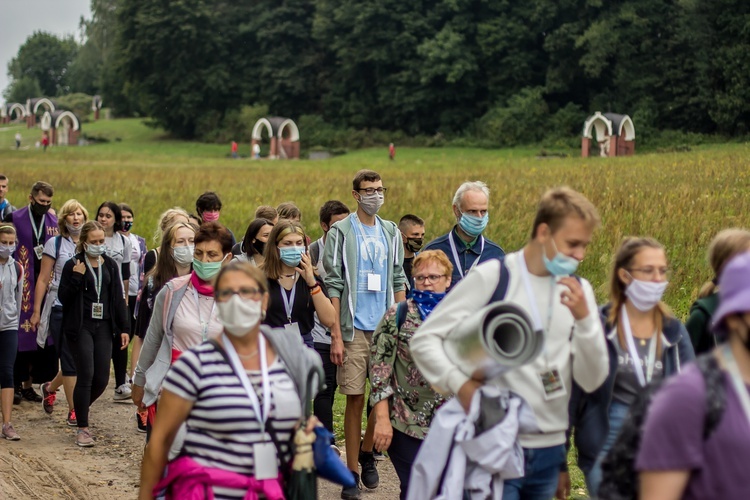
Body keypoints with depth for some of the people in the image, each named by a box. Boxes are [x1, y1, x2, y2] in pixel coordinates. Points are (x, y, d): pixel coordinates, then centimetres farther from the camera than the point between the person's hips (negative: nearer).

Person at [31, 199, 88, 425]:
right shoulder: (55, 244, 0)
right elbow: (43, 279, 0)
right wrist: (36, 311, -3)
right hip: (61, 308, -3)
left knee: (77, 360, 6)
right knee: (70, 360, -3)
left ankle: (50, 388, 34)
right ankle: (73, 411, 4)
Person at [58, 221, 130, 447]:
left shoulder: (110, 265, 10)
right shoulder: (73, 265, -2)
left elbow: (118, 298, 11)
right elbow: (63, 298, -5)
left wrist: (123, 328, 6)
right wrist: (76, 277, -19)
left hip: (103, 327, 4)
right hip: (80, 327, -4)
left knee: (102, 379, 0)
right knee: (86, 376, -10)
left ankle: (80, 409, 29)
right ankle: (82, 428, -2)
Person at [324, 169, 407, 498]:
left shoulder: (391, 233, 11)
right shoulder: (341, 232, -3)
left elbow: (398, 282, 15)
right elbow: (333, 285, -5)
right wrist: (336, 335, -10)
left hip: (387, 327, 4)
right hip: (354, 329, -4)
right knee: (355, 400, -1)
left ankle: (367, 453, 30)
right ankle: (352, 473, 6)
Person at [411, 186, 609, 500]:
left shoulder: (579, 291, 8)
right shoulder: (492, 277, -5)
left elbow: (592, 381, 3)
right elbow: (424, 339, -5)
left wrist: (584, 318, -12)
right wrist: (460, 384, -21)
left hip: (550, 450, 5)